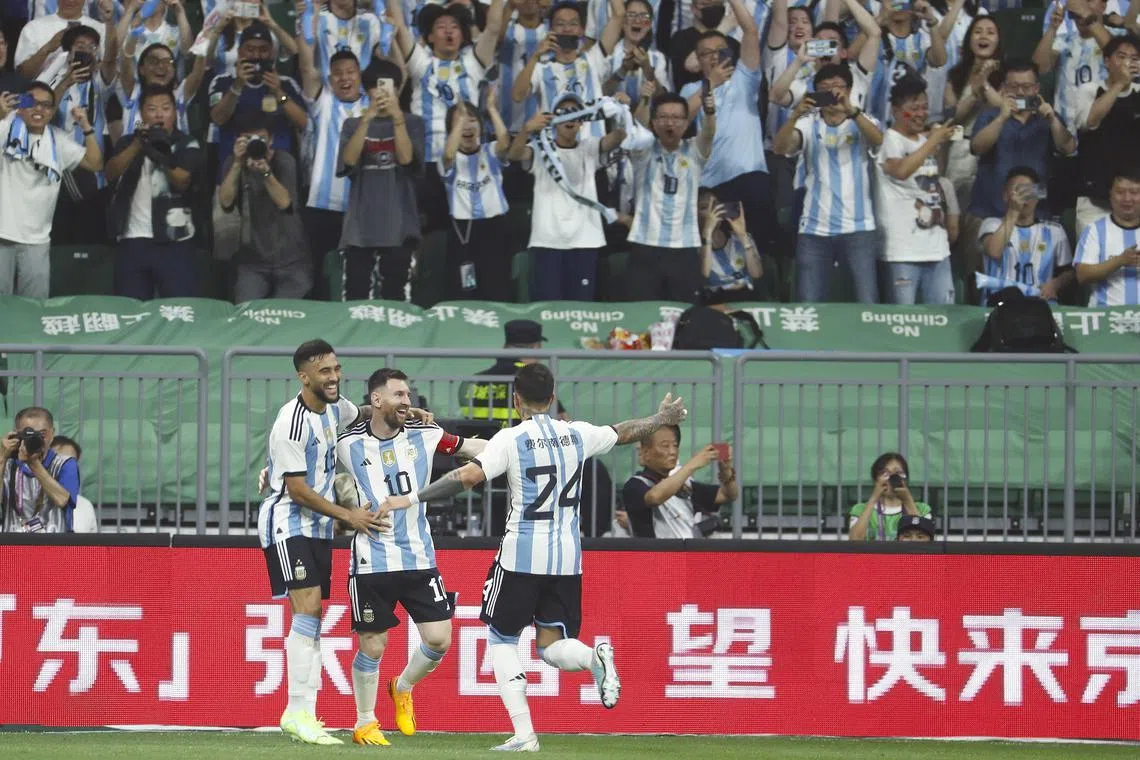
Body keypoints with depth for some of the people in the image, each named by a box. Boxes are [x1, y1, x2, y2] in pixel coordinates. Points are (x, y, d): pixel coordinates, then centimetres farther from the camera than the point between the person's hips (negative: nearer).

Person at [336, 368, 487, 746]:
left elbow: (472, 447, 9)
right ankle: (365, 723, 21)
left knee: (439, 639, -2)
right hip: (371, 562, -3)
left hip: (419, 558, 3)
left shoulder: (424, 436, 1)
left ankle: (402, 688, 29)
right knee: (372, 646, 1)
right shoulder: (347, 444, -5)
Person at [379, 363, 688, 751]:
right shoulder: (577, 435, 5)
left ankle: (523, 733, 0)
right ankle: (595, 657, -24)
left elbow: (469, 476, -22)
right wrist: (662, 418, 43)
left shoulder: (511, 439, -9)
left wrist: (411, 499, -18)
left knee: (502, 639, 13)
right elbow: (623, 433, 23)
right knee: (553, 646, 12)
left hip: (521, 555, -4)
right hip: (567, 558, 4)